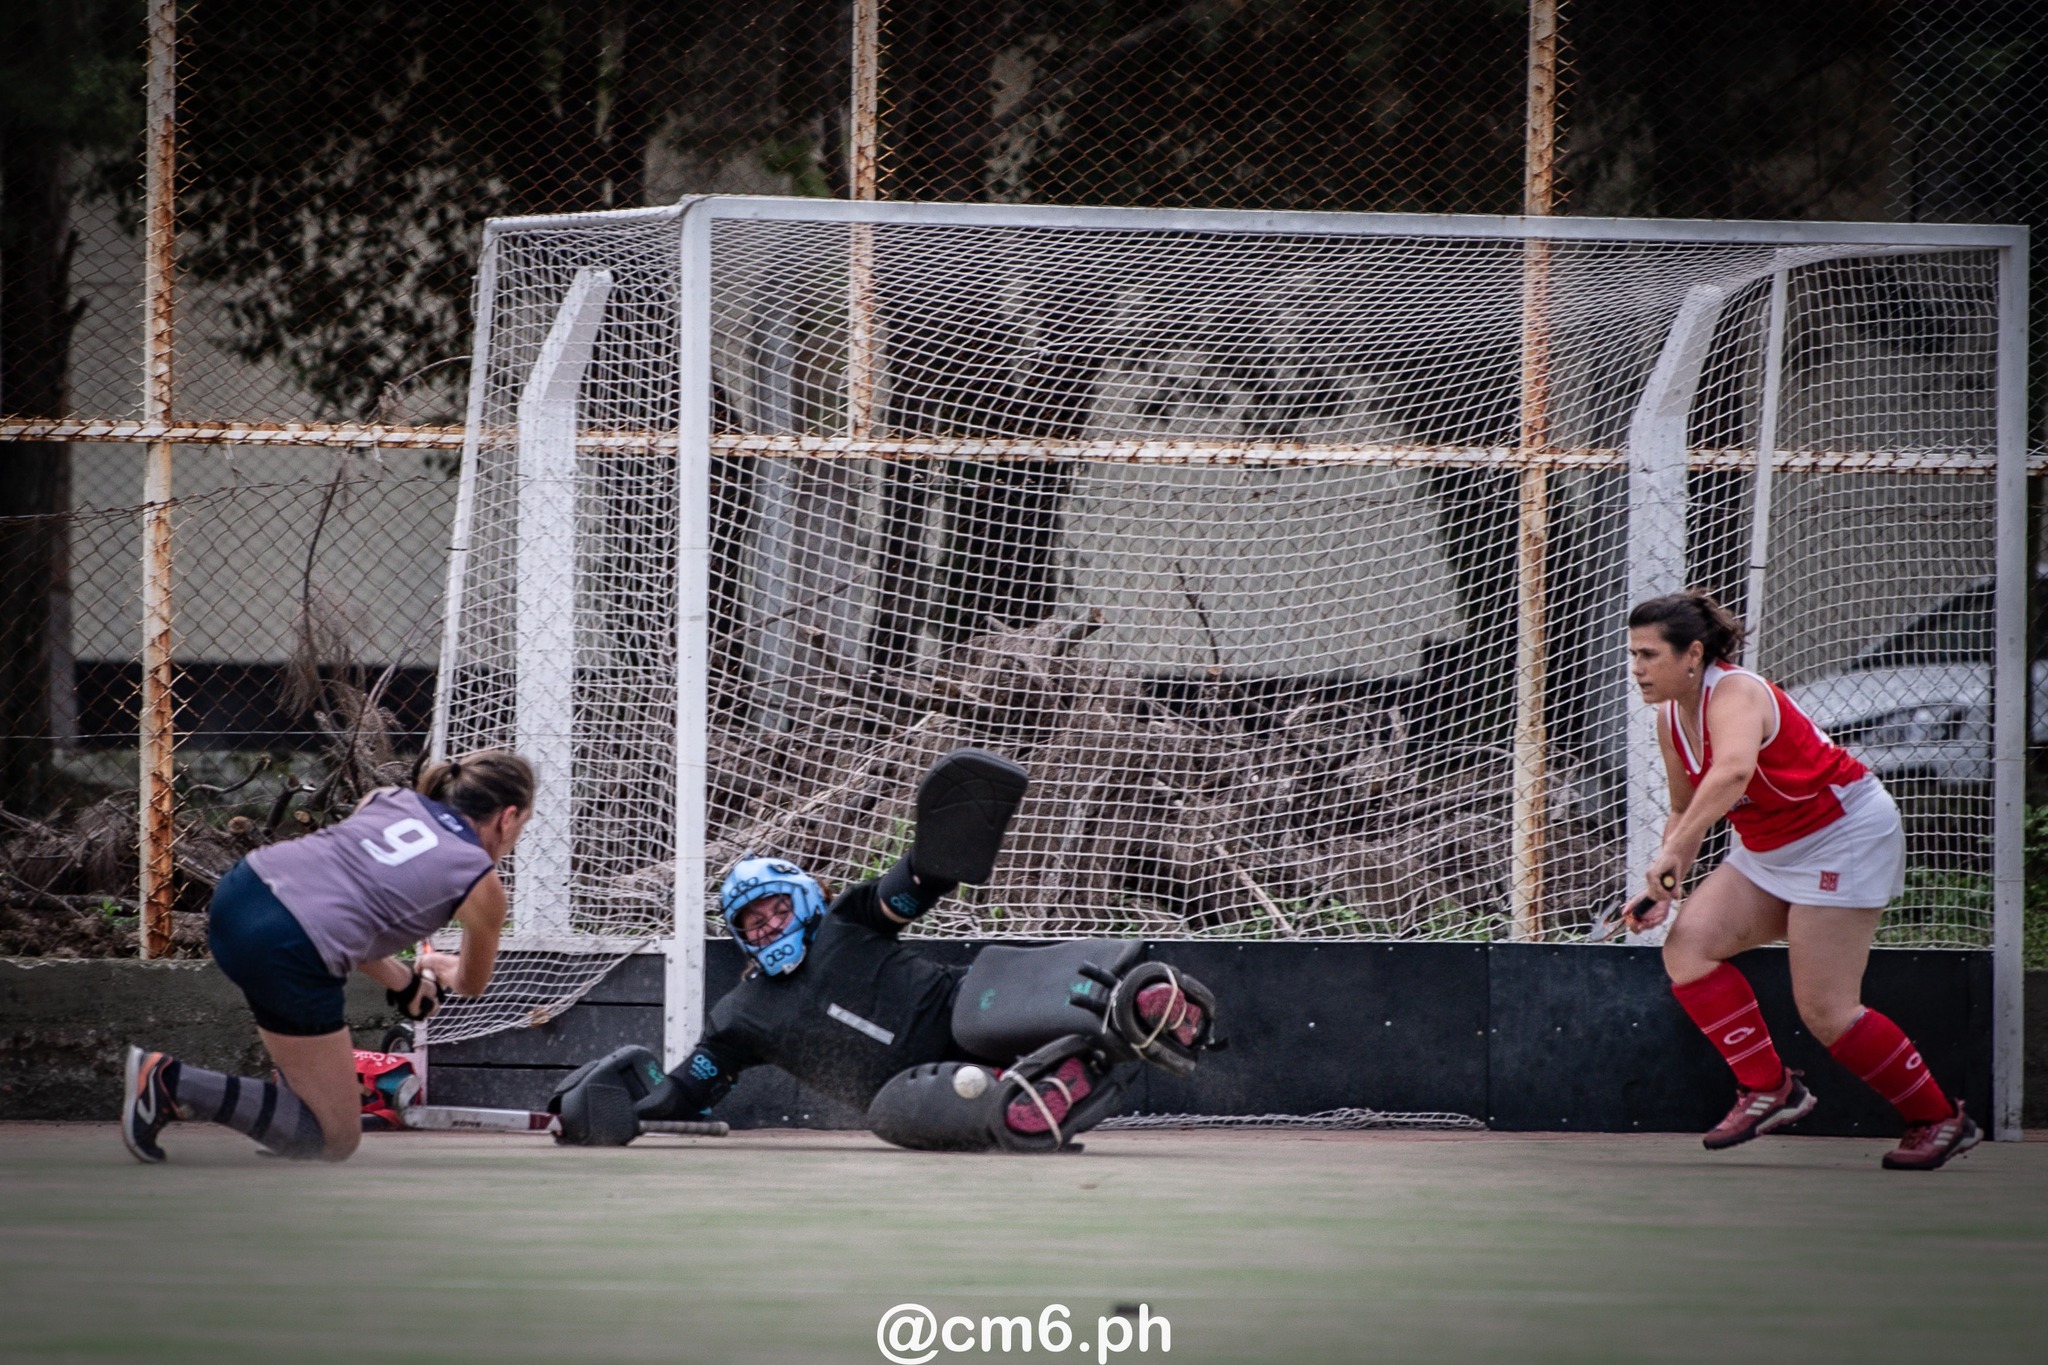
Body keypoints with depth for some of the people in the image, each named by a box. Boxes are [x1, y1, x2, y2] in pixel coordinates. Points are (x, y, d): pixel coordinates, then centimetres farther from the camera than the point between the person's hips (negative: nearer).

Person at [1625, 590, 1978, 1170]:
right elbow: (1685, 810, 14)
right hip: (1769, 853, 9)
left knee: (1825, 1011, -11)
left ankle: (1940, 1120, 5)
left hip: (1847, 834, -9)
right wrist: (1664, 888, -2)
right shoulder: (1671, 719, 1)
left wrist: (1673, 854, -54)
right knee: (1687, 946, -11)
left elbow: (1733, 771, -49)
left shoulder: (1734, 695, -26)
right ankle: (1769, 1087, -8)